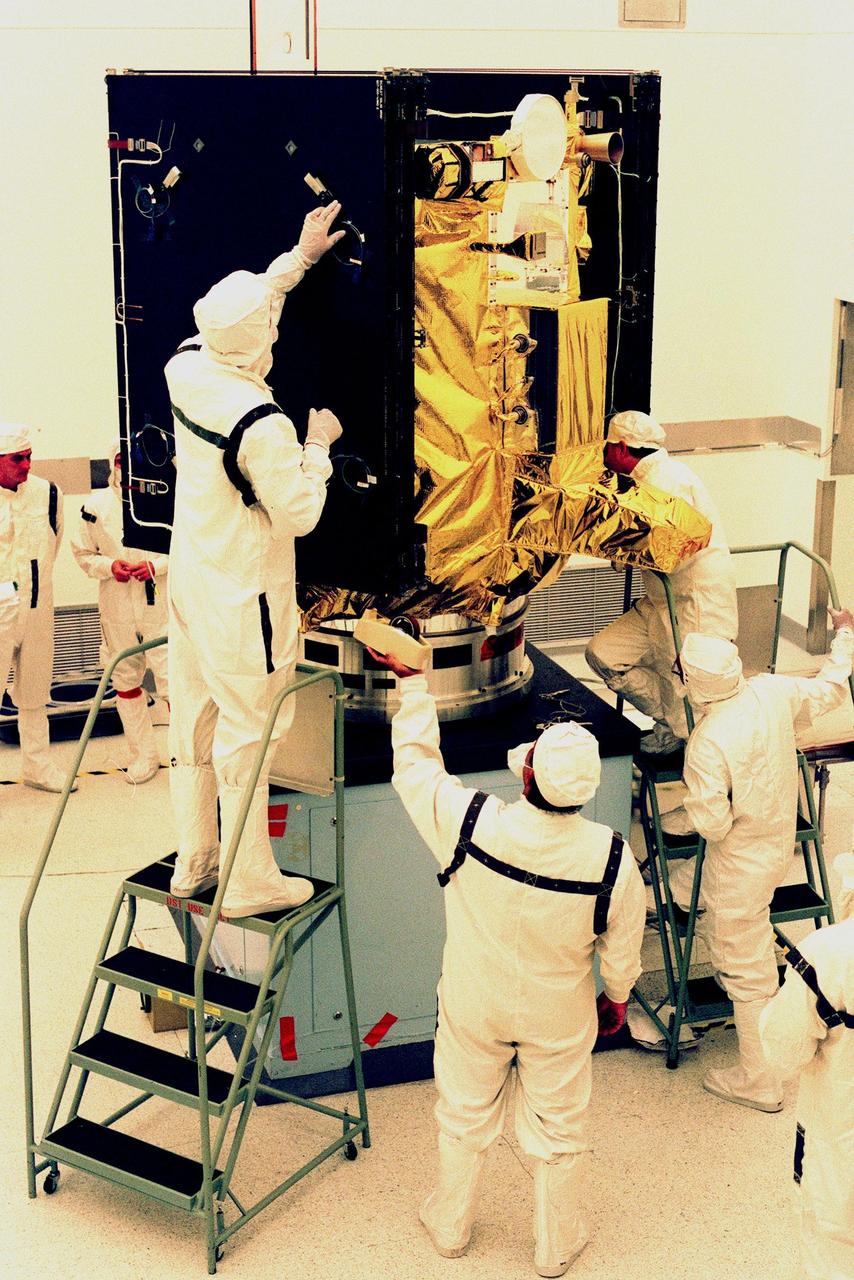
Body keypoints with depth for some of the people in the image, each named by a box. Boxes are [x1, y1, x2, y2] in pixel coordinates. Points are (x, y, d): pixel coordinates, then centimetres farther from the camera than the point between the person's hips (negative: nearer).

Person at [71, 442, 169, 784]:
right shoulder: (96, 506, 0)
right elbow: (83, 554, 9)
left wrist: (157, 566, -16)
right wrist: (109, 566, -10)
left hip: (161, 606, -3)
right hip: (117, 610, 3)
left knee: (172, 680, -5)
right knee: (125, 681, 12)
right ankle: (143, 753, 26)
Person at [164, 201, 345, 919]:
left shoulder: (186, 369, -5)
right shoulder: (262, 426, -28)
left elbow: (243, 309, 15)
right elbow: (300, 513, -19)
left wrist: (301, 256, 18)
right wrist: (319, 445, -6)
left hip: (190, 582, 8)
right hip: (243, 598, -8)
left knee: (194, 718, 17)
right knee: (246, 735, 3)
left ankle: (194, 861, 30)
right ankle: (250, 882, 15)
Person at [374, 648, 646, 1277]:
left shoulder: (471, 822, -30)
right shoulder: (612, 857, -27)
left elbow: (414, 765, -10)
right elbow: (622, 949, -11)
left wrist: (413, 683, 1)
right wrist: (616, 999, 10)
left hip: (473, 1008, 1)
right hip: (559, 1019, 0)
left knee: (465, 1118, 24)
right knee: (559, 1129, 21)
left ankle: (451, 1225, 46)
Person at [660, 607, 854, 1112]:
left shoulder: (707, 744, -31)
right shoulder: (772, 691, -11)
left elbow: (712, 823, -26)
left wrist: (676, 818, -4)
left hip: (742, 863, -8)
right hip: (780, 838, 8)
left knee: (749, 975, 7)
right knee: (683, 885, 28)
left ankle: (760, 1083, 21)